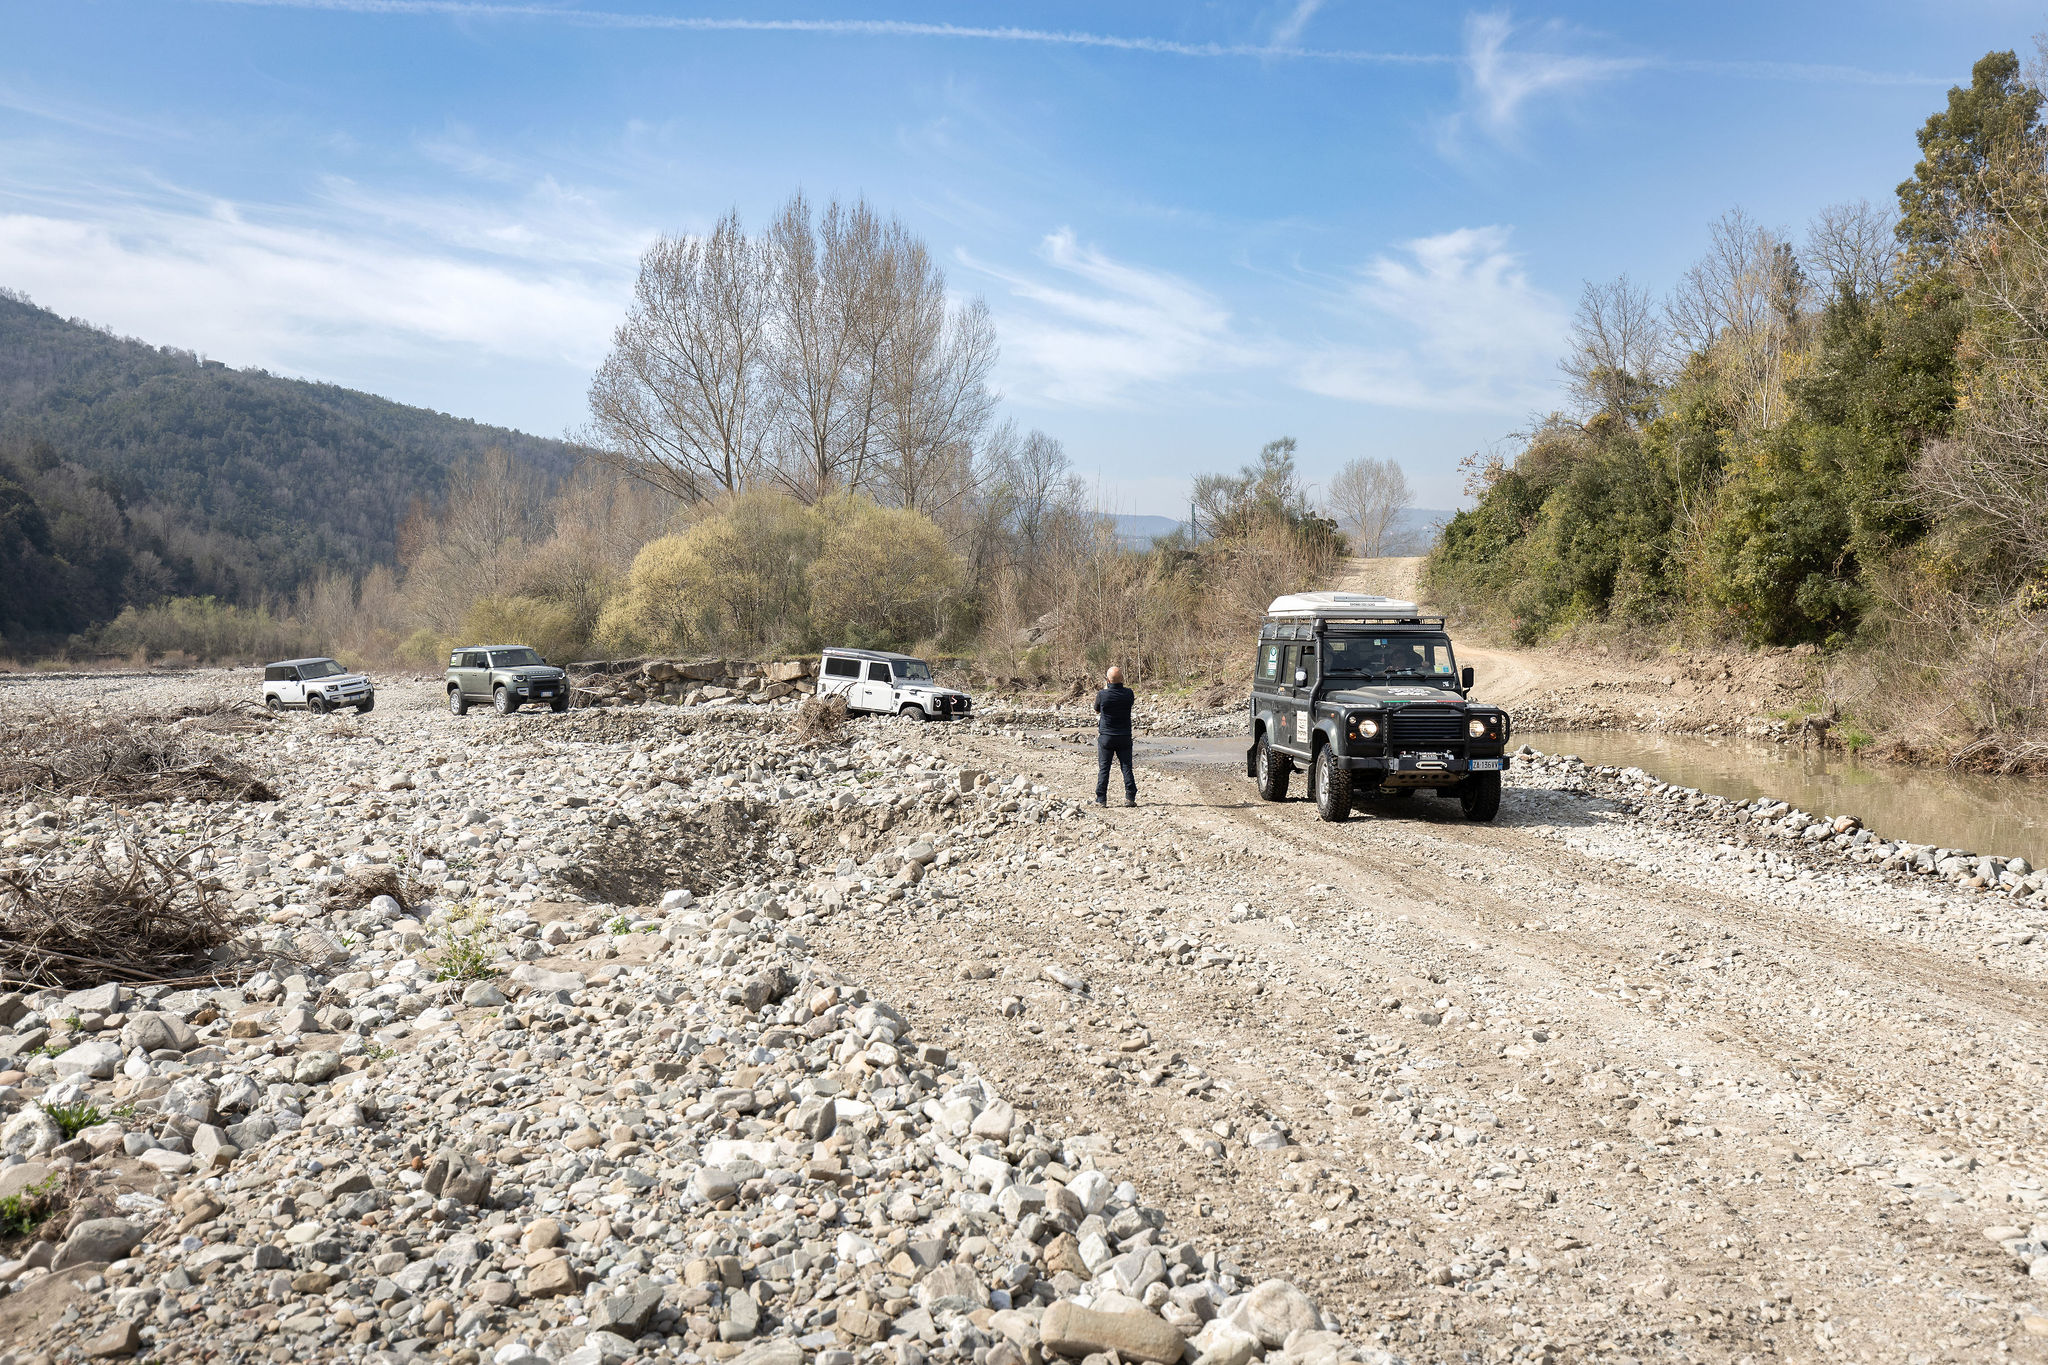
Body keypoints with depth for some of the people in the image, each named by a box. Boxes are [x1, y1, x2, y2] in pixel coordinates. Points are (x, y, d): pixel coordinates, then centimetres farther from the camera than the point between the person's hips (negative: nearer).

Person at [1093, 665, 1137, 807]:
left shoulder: (1102, 694, -13)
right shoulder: (1128, 693, -8)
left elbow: (1097, 711, 6)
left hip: (1106, 737, -1)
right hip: (1124, 736, 1)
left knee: (1103, 769, 5)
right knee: (1127, 767, 7)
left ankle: (1101, 799, 5)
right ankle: (1130, 797, 5)